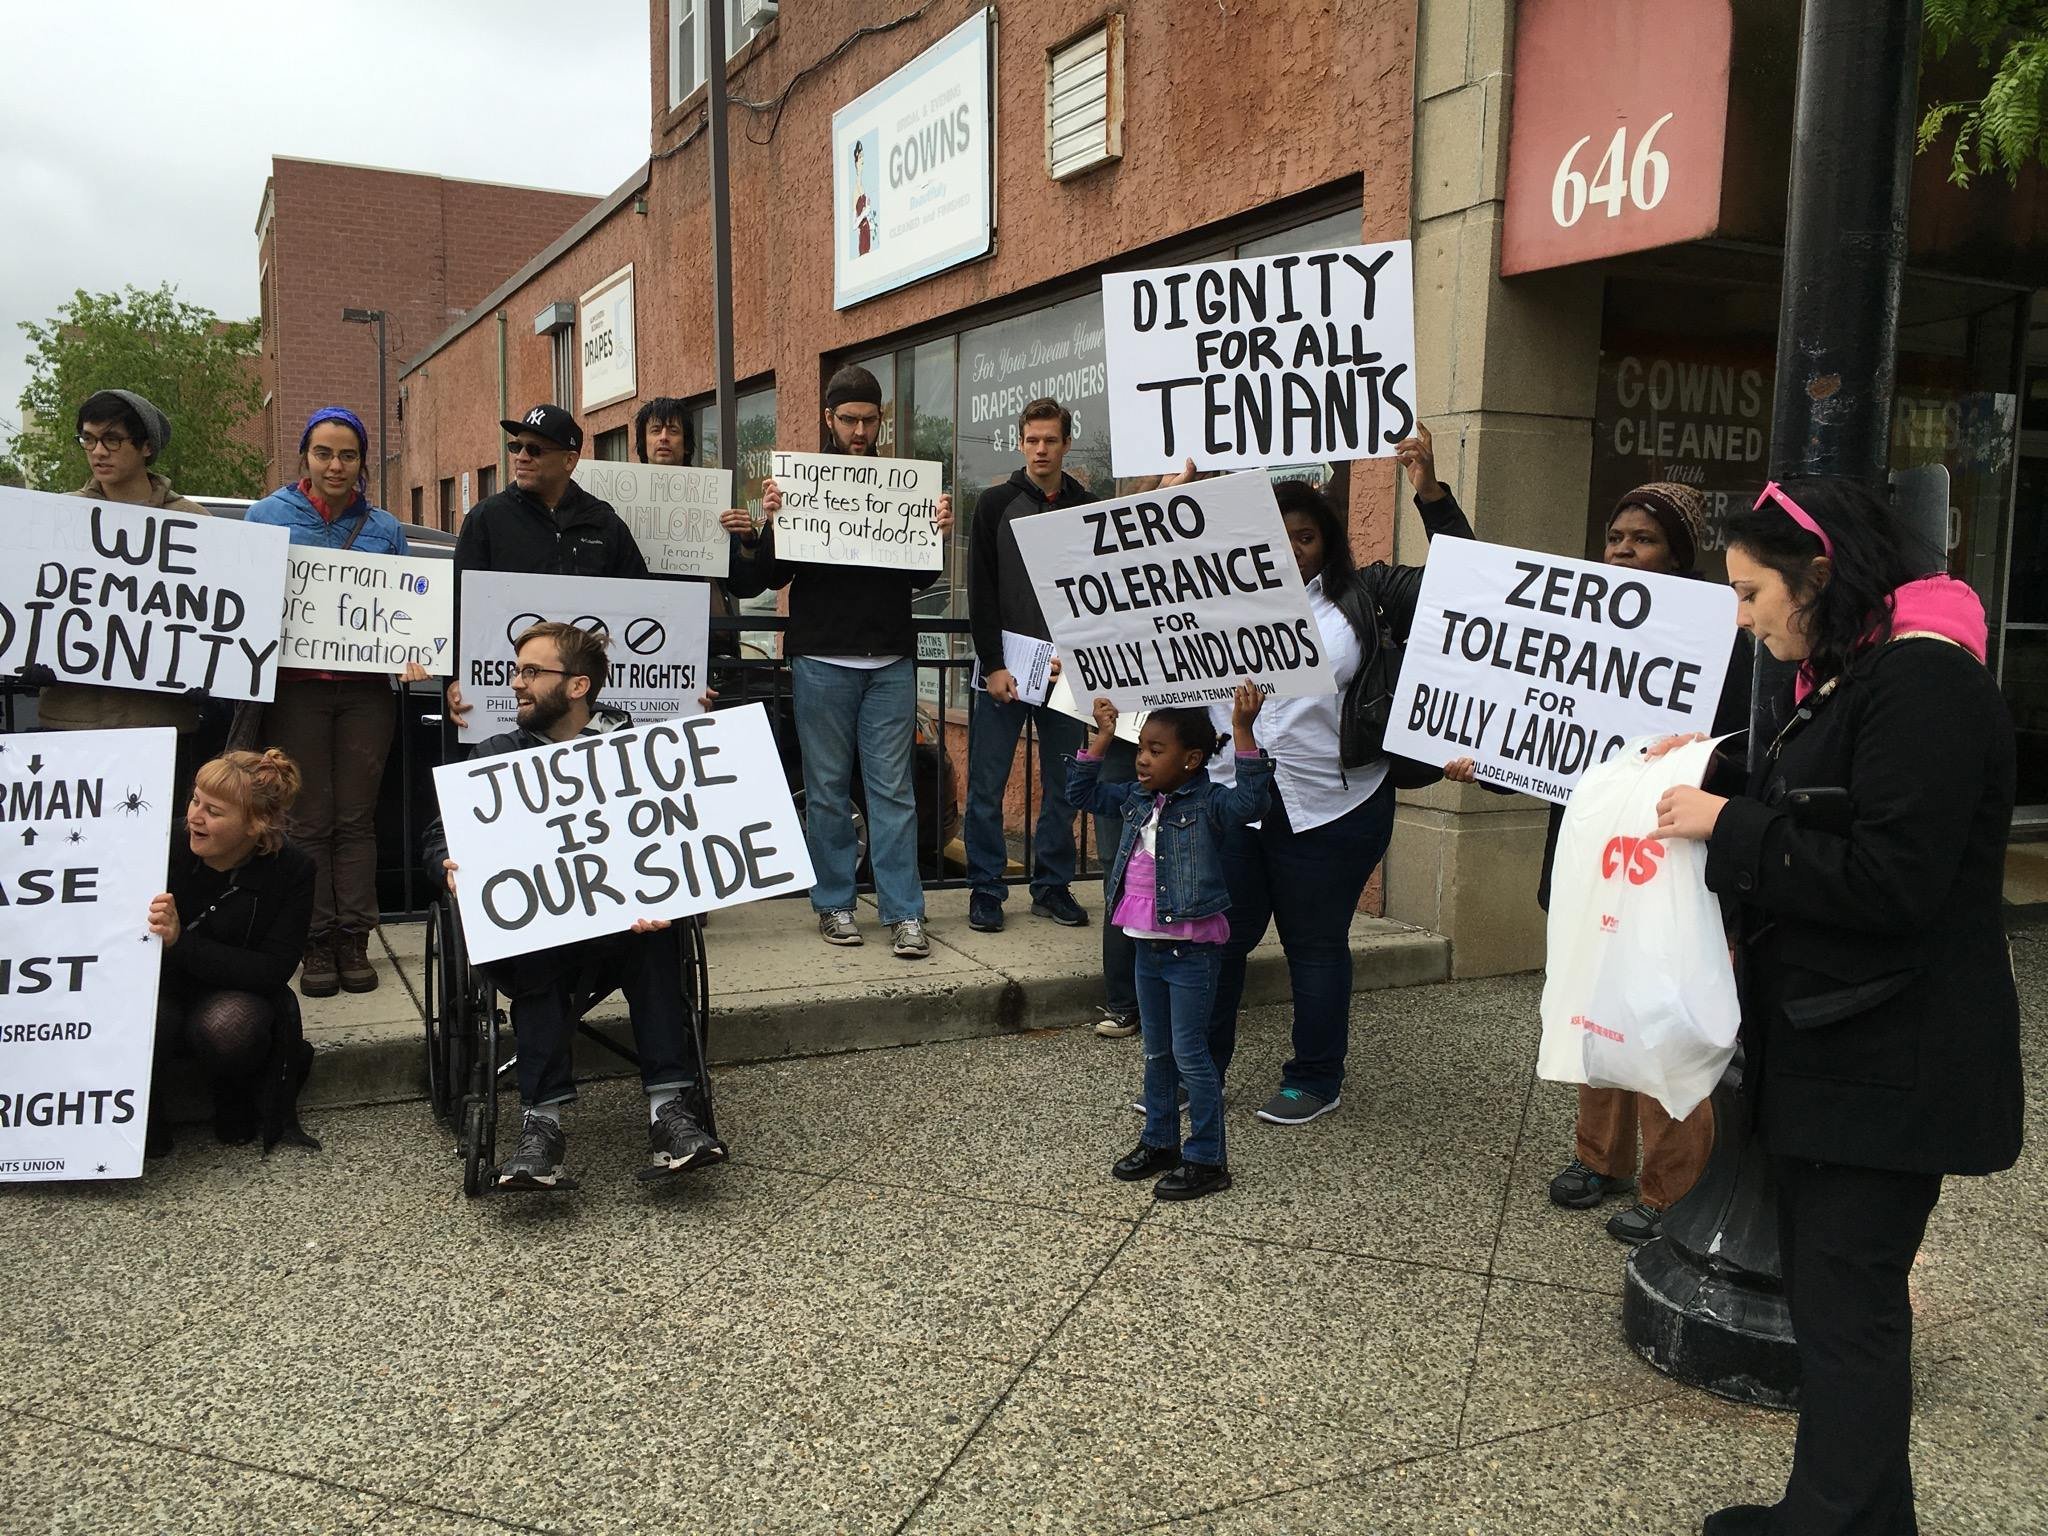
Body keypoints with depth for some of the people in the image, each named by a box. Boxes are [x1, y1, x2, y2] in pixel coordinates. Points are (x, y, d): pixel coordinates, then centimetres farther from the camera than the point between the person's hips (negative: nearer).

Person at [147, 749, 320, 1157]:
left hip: (240, 997, 0)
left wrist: (181, 941, -30)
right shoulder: (168, 851, -13)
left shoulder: (291, 872, -14)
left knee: (224, 1024, -34)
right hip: (163, 990, 1)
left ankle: (236, 1100, 1)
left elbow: (271, 972, -20)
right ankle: (142, 1120, -1)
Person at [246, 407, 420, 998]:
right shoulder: (270, 515, 5)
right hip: (296, 685, -1)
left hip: (365, 688, 1)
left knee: (356, 818, 5)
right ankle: (316, 943, 10)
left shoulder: (384, 528, 9)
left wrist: (409, 655, -6)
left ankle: (354, 939, 12)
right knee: (310, 820, 2)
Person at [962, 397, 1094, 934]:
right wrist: (993, 664, -10)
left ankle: (1052, 886, 19)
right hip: (1004, 664, -2)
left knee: (1064, 784, 7)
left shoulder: (1089, 509, 8)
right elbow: (981, 592, -3)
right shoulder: (997, 504, 2)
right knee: (987, 783, 0)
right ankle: (986, 890, 11)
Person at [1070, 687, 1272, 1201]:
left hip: (1192, 950, -7)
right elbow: (1082, 792, 16)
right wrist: (1103, 736, 8)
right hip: (1148, 946, 7)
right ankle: (1160, 1142, 31)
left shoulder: (1208, 802, -13)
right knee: (1156, 1052, 18)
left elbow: (1251, 799, -32)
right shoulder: (1136, 799, 6)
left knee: (1189, 1053, -1)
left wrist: (1242, 730, -37)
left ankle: (1207, 1160, 10)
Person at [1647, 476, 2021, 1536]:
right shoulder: (1852, 677, 14)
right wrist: (1723, 777, 6)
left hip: (1889, 1064, -10)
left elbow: (1890, 882, -24)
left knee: (1847, 1304, -2)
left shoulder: (1923, 682, -18)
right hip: (1830, 1044, 10)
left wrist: (1729, 829, -18)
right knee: (1824, 1283, 17)